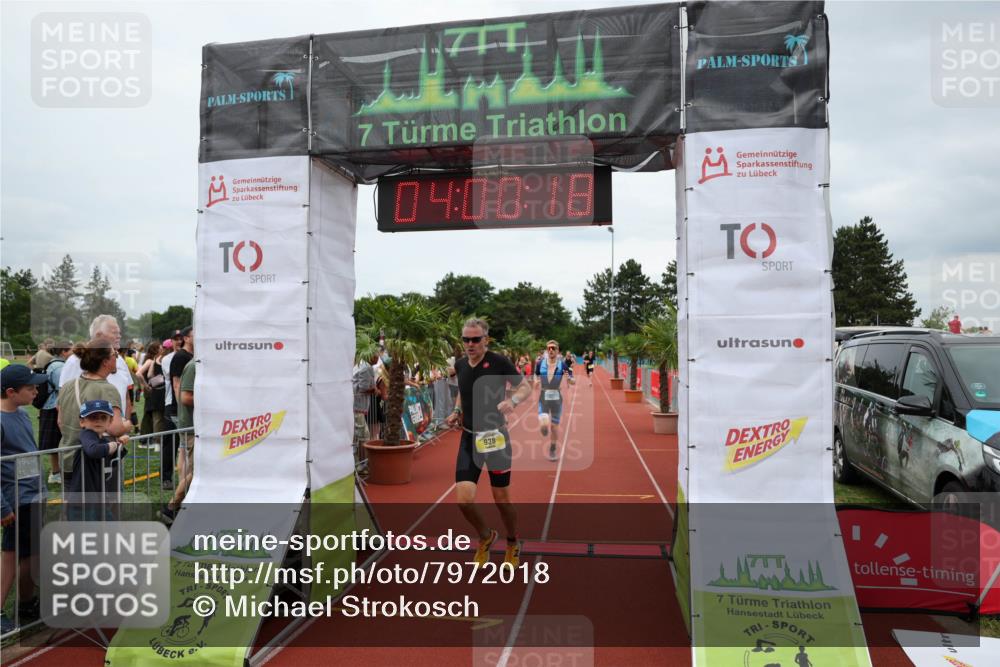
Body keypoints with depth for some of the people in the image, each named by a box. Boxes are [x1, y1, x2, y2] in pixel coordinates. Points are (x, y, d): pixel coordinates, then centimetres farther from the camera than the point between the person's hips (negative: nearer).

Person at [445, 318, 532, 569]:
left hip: (495, 437, -3)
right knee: (464, 499, -8)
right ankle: (485, 537, 23)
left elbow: (525, 387, -5)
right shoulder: (460, 365, 4)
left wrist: (512, 400, -25)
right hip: (469, 438, 4)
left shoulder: (499, 362, -11)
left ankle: (513, 544, 36)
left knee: (502, 499, 7)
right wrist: (456, 411, 5)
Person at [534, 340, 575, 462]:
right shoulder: (540, 364, -3)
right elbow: (536, 375, 15)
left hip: (556, 398, 0)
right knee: (544, 425, -17)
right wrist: (536, 381, -7)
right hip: (543, 398, 0)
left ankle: (552, 451, 31)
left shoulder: (563, 365, -7)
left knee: (554, 426, 9)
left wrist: (569, 378, -26)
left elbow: (573, 382, -4)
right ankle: (544, 428, 23)